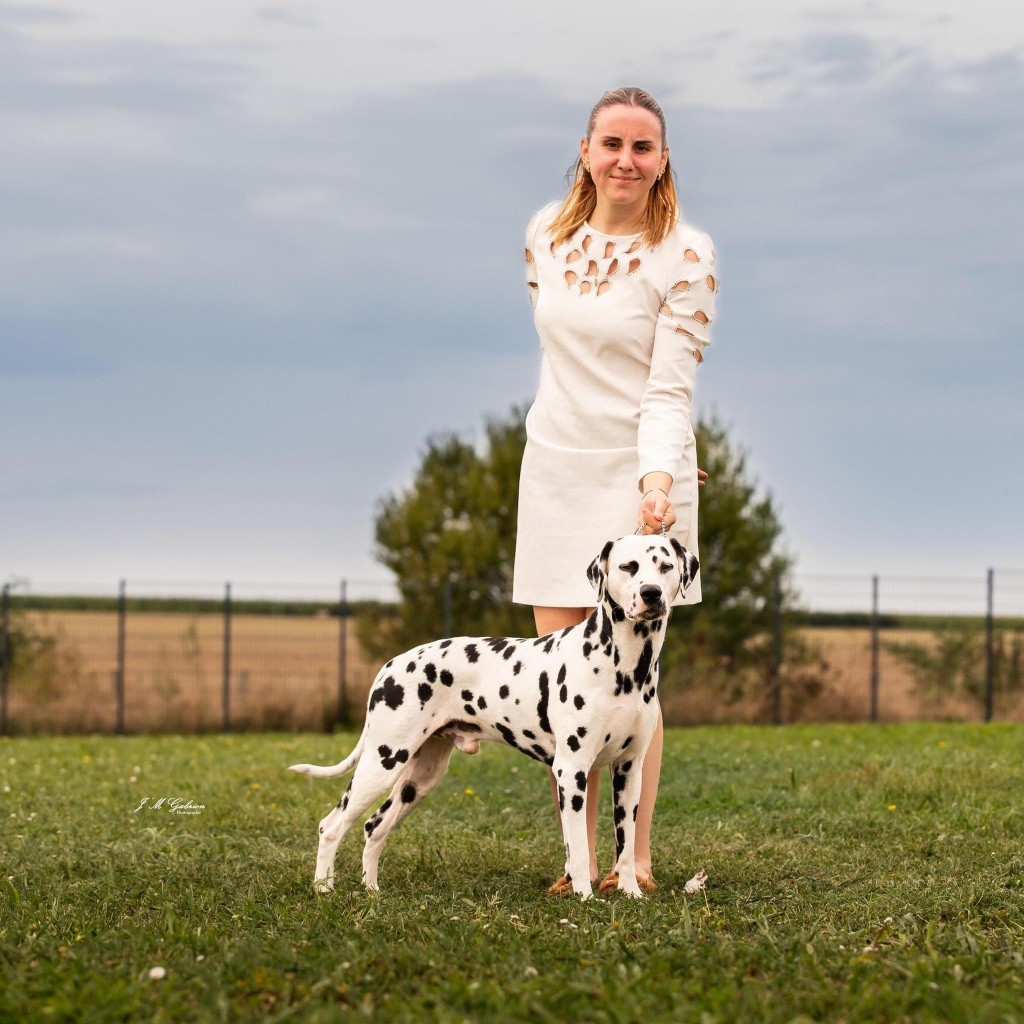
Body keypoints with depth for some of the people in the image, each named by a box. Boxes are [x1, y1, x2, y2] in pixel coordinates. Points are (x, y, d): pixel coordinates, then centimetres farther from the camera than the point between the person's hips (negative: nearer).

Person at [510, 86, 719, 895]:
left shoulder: (687, 256, -9)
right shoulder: (548, 233, 4)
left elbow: (671, 387, -13)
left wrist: (657, 477, -27)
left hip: (639, 474, -4)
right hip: (554, 466, 4)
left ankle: (636, 859, 5)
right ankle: (580, 860, 8)